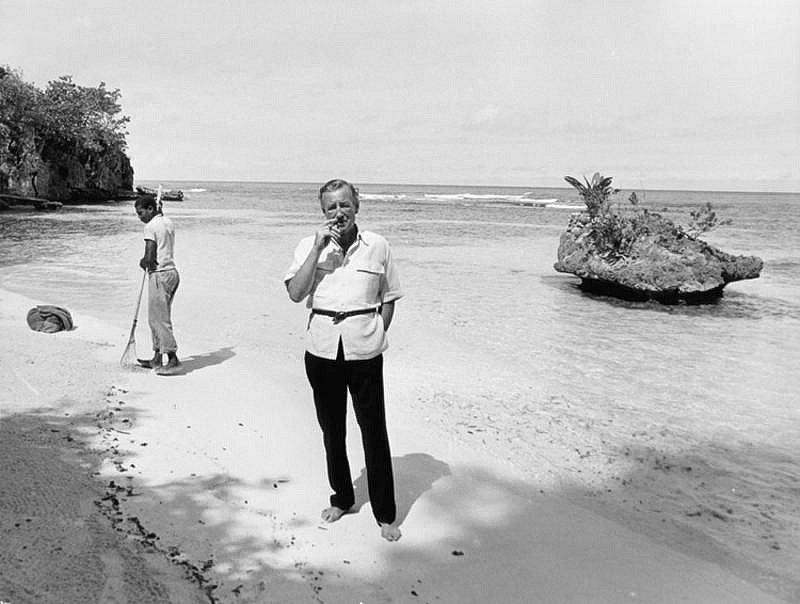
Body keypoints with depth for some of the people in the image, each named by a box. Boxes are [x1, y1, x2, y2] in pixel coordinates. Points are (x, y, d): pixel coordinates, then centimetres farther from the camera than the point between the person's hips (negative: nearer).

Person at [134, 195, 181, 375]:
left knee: (159, 319, -5)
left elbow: (149, 258, -18)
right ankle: (157, 359, 19)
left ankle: (173, 360, -5)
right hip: (172, 271, 9)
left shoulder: (151, 226, -12)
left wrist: (143, 263, 6)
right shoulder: (168, 223, 13)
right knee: (157, 318, 15)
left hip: (159, 275, -9)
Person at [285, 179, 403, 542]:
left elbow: (389, 299, 9)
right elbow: (295, 294, -12)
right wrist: (318, 247, -16)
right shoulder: (309, 246, 1)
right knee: (331, 429, 15)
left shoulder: (377, 247, 0)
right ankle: (341, 499, 34)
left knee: (374, 430, 3)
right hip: (322, 349, 2)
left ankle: (385, 514, 17)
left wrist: (376, 336, 0)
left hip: (364, 349, -2)